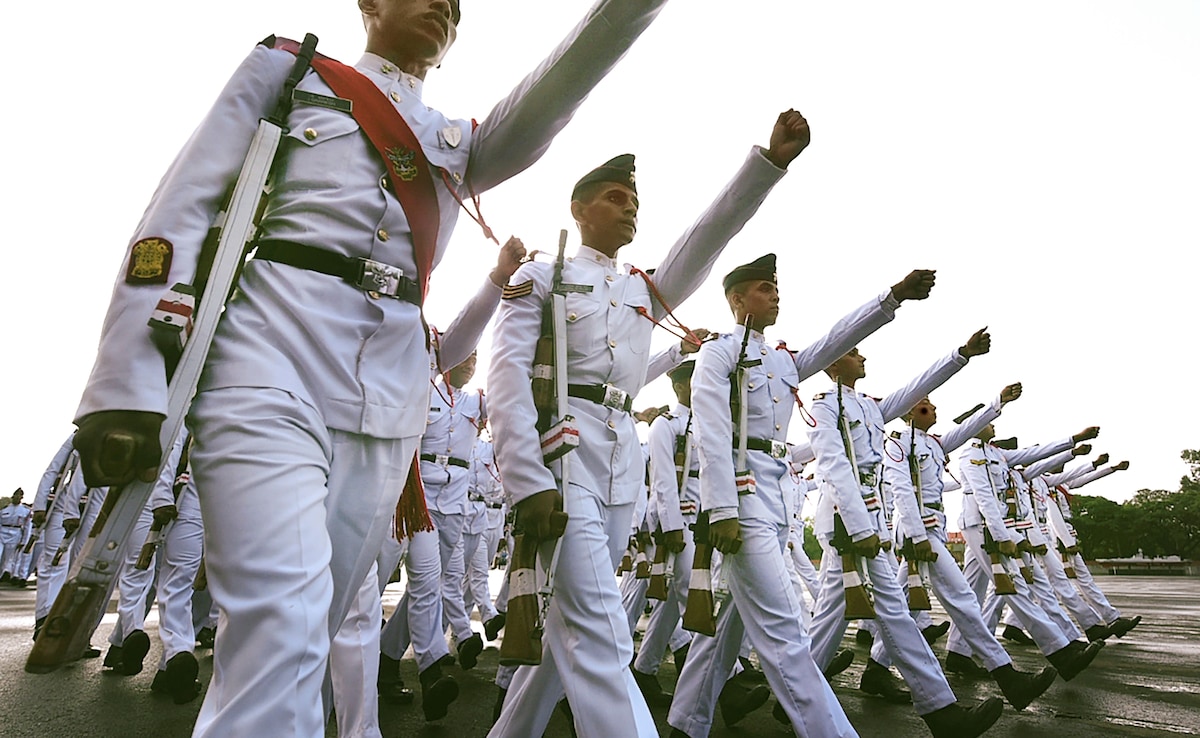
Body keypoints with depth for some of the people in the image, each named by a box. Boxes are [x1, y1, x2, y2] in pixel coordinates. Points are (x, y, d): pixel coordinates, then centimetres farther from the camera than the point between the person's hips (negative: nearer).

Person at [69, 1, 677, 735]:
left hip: (388, 396, 4)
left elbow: (538, 112, 4)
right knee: (281, 626, -18)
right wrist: (127, 382, -6)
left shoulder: (458, 143, 26)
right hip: (273, 353, -3)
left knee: (307, 633, 9)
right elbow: (184, 207, 6)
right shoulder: (288, 69, 17)